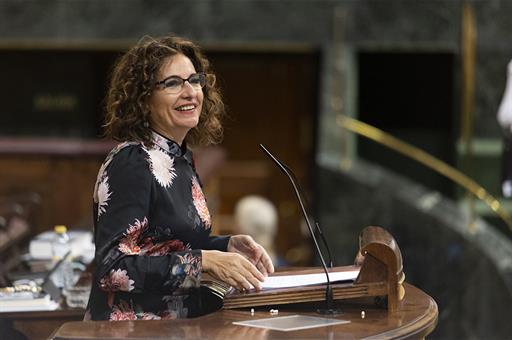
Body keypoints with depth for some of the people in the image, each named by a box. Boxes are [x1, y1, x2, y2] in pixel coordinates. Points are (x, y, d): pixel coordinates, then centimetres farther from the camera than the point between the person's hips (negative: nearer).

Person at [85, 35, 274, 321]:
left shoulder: (182, 159, 12)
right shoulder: (130, 163, -12)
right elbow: (113, 268, -18)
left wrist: (228, 246, 5)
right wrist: (205, 261, -20)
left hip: (180, 325, 7)